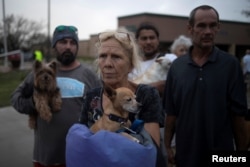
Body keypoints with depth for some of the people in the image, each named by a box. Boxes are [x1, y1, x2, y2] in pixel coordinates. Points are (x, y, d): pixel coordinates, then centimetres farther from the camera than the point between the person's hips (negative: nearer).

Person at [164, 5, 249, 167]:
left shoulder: (231, 64, -8)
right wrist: (167, 146, 2)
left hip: (221, 153, -1)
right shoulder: (177, 66, -3)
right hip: (185, 152, 2)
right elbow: (171, 112, 2)